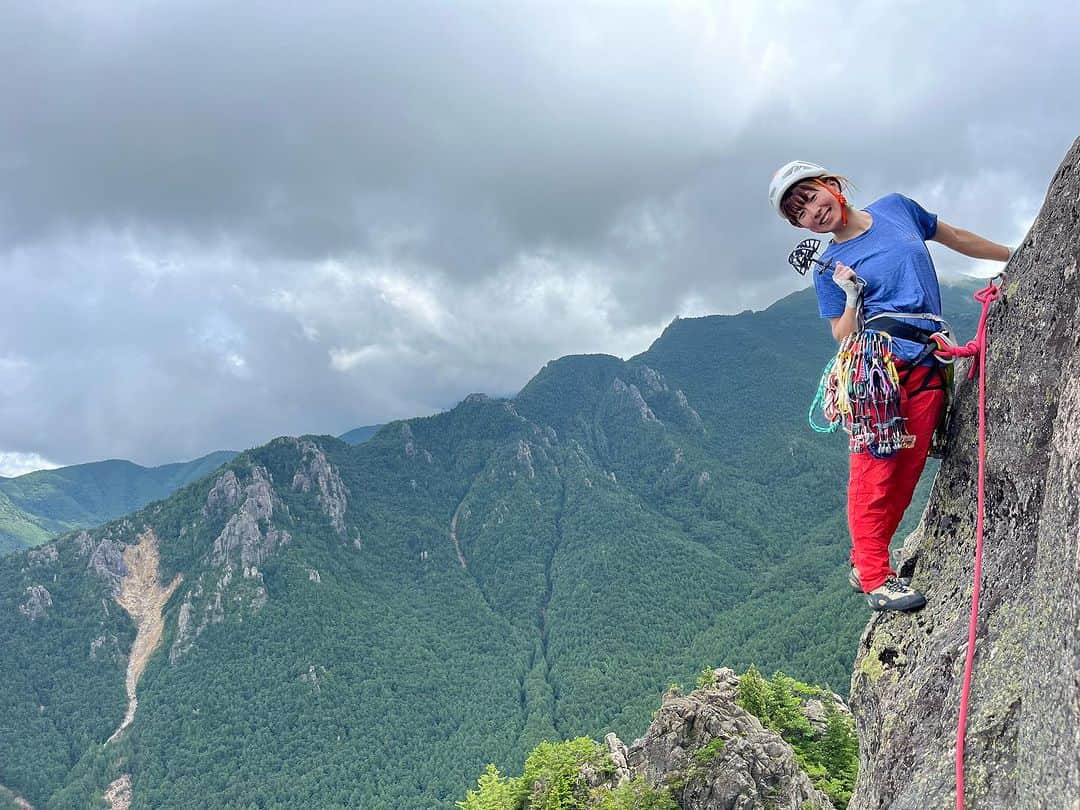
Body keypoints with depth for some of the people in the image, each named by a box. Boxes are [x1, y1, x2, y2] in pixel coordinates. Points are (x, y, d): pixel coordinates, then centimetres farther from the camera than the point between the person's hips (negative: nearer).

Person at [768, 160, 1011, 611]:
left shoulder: (897, 208, 17)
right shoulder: (830, 268, 7)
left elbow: (956, 238, 29)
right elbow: (844, 338, 5)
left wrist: (1019, 257, 35)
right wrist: (852, 298, -12)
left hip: (926, 363, 4)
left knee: (908, 469, -3)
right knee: (876, 466, -14)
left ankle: (863, 564, 7)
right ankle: (874, 577, -7)